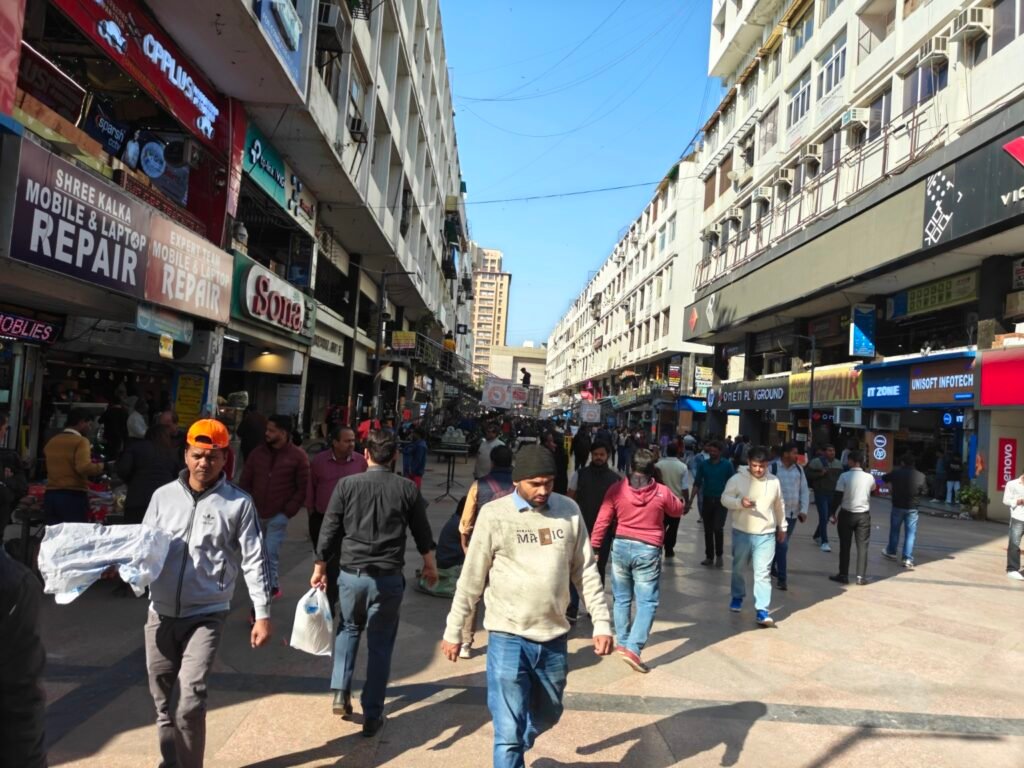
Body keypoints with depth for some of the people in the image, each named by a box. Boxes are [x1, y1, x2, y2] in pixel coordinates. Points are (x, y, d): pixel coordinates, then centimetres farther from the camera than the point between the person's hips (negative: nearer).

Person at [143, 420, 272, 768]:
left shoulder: (239, 503, -5)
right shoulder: (163, 495, 4)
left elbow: (253, 560, -4)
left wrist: (262, 614, -7)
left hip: (206, 615, -4)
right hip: (161, 613, 4)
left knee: (188, 703, -12)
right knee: (164, 703, 16)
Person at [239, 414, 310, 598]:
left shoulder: (298, 456, -7)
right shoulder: (257, 453, 4)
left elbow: (303, 489, -5)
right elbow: (244, 482, 10)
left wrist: (288, 512, -9)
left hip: (278, 516, -5)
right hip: (256, 514, 5)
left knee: (270, 555, -6)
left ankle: (269, 589, 10)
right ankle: (273, 586, 33)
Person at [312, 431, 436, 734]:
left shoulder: (347, 485, -6)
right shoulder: (408, 488, -4)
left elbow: (329, 531, -2)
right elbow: (422, 533, 6)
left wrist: (320, 569, 11)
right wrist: (430, 564, 22)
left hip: (351, 574, 1)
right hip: (388, 578, 0)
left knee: (348, 629, 26)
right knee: (380, 645, 11)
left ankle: (340, 692, 17)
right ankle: (372, 716, 17)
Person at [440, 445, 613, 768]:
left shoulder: (569, 510, -2)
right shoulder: (494, 514, -11)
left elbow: (586, 571, 5)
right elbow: (471, 579, -4)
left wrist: (601, 622, 1)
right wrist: (453, 631, 1)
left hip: (554, 636, 4)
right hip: (508, 637, -4)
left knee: (547, 715, 24)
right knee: (509, 730, -1)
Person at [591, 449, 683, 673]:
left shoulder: (616, 489, -4)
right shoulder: (662, 492, -6)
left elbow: (602, 521, -3)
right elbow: (678, 511, 13)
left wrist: (594, 547, 4)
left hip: (621, 546, 2)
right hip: (648, 550, -2)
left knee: (621, 599, 17)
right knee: (647, 602, 2)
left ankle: (622, 642, 27)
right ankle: (633, 648, -9)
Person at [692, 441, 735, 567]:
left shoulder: (727, 464, -4)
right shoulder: (703, 464, 2)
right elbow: (697, 483, 0)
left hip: (721, 500, -3)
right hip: (707, 500, 3)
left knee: (718, 528, -11)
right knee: (708, 530, 8)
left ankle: (719, 555, 9)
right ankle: (709, 556, 20)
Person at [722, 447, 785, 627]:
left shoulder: (774, 481, 2)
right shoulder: (737, 479, -7)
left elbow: (779, 506, 14)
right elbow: (725, 499, -8)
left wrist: (782, 527, 21)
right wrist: (740, 502, -28)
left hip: (766, 534, 1)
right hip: (742, 532, 0)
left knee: (763, 572, -3)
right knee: (739, 568, 15)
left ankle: (762, 610, 0)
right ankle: (737, 597, 37)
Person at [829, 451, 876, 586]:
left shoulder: (844, 476, -11)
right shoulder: (869, 477, -2)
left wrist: (833, 514, -2)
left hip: (847, 514, -2)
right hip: (863, 515, 2)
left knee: (844, 546, 6)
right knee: (862, 546, 7)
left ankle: (843, 575, 10)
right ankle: (861, 576, 6)